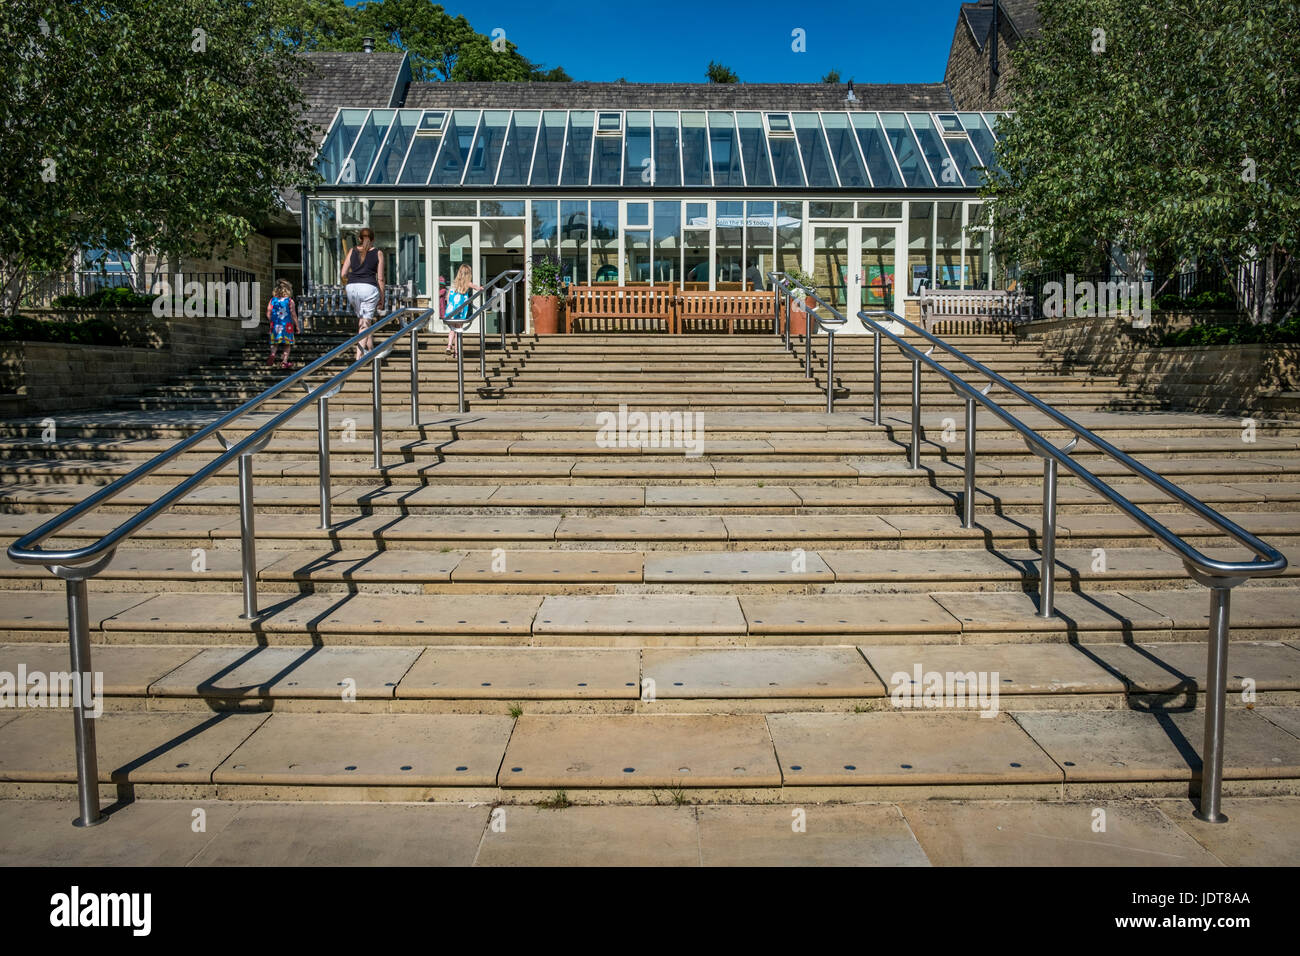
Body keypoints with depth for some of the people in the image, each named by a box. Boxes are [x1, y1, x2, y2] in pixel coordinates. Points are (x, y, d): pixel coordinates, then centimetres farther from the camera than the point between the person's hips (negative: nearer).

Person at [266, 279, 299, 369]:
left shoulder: (272, 300, 2)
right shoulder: (290, 301, -7)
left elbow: (268, 314, 1)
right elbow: (293, 315, -9)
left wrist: (271, 323, 14)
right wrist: (297, 326, 0)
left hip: (275, 325, 3)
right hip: (287, 326, -3)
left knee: (275, 343, 16)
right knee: (287, 344, 8)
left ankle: (272, 354, -10)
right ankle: (284, 362, 4)